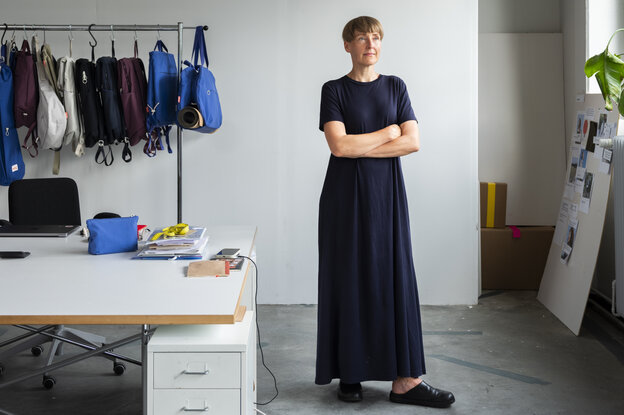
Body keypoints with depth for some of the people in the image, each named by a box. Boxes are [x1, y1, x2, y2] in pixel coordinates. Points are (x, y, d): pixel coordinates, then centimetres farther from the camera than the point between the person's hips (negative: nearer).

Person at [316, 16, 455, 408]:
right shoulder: (335, 90, 2)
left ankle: (405, 379, 1)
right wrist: (387, 133, -4)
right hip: (346, 196, -2)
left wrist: (360, 148, -9)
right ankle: (349, 372, 11)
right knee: (349, 279, 0)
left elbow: (413, 142, -2)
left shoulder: (395, 86, 10)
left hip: (387, 195, 2)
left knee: (395, 277, -1)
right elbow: (339, 145, -12)